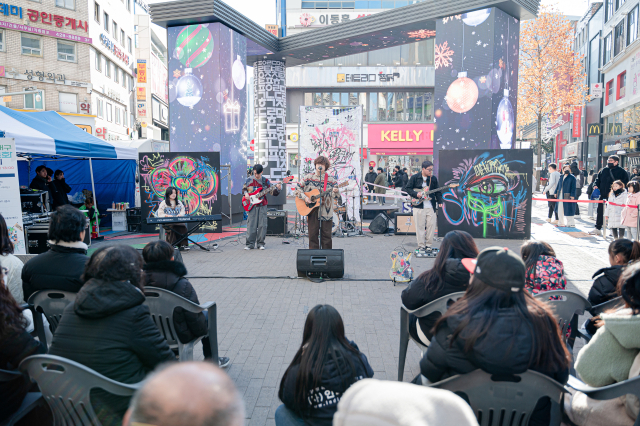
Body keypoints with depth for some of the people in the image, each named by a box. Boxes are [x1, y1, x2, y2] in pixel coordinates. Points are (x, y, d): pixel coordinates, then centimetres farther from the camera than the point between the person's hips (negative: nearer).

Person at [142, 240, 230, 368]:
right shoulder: (182, 285, -29)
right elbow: (194, 318, -20)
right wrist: (204, 330, 1)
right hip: (180, 336, -5)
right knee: (207, 316, 22)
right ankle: (210, 361, 31)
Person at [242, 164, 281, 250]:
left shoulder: (265, 181, 3)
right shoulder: (249, 181, 4)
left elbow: (273, 192, 2)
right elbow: (244, 189, 17)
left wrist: (278, 189, -18)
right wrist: (246, 193, -4)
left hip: (262, 206, 0)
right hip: (252, 205, 0)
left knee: (262, 225, 0)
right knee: (251, 225, -2)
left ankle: (260, 243, 10)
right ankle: (250, 244, 5)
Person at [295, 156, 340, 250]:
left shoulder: (330, 179, 3)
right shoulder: (308, 177, 5)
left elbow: (336, 197, 0)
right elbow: (298, 189, 7)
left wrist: (335, 192, -23)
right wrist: (304, 197, -7)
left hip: (326, 210, 0)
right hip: (312, 209, 0)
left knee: (326, 234, 3)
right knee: (313, 234, 3)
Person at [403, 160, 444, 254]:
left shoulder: (434, 178, 9)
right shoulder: (415, 177, 0)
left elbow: (437, 192, 12)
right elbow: (407, 188, 0)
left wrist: (440, 202, 0)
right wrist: (416, 194, -13)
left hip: (431, 206, 3)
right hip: (419, 206, -3)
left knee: (431, 225, 0)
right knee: (420, 226, 0)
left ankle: (428, 245, 13)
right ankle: (421, 246, 9)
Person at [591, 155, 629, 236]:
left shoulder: (621, 171, -2)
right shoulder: (604, 170, 10)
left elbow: (626, 181, -1)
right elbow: (598, 179, 17)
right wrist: (596, 185, 0)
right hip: (603, 195, 4)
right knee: (600, 211, 6)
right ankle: (598, 229, 13)